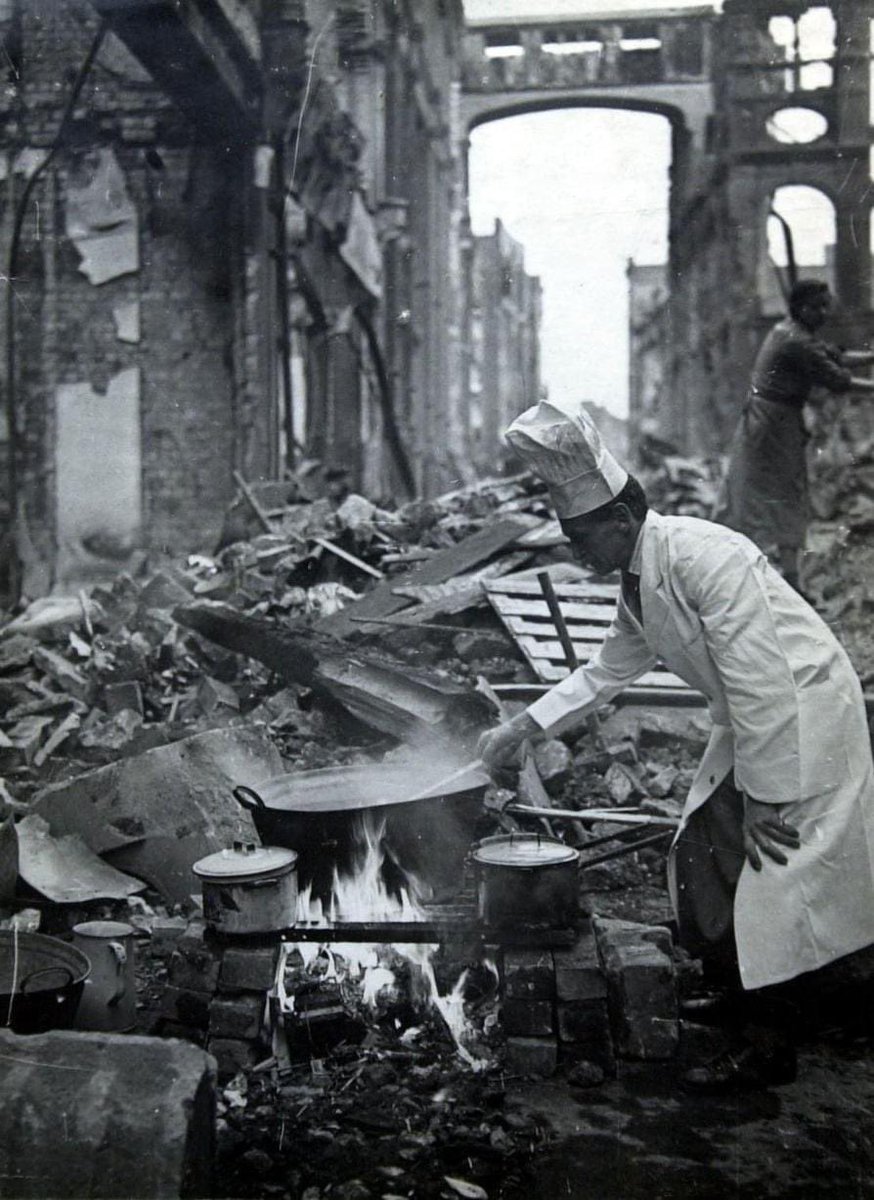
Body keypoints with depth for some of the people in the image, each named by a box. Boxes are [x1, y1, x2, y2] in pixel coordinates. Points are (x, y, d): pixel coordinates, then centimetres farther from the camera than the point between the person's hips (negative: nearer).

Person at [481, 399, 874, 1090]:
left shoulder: (702, 556, -26)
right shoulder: (639, 586, 4)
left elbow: (759, 680, -28)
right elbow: (608, 672, 17)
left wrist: (763, 796, -24)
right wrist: (522, 729, 14)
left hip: (806, 711, -9)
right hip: (750, 721, 9)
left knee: (769, 866, -7)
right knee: (704, 849, 13)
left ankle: (764, 1045, 4)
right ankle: (731, 978, 33)